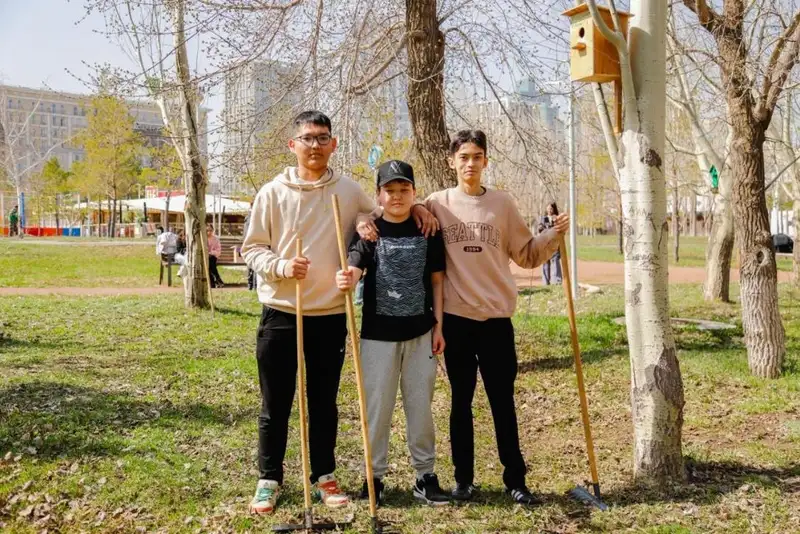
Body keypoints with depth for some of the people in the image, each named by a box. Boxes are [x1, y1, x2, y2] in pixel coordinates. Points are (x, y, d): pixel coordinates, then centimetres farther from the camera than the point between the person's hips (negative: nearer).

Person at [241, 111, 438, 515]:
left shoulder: (349, 190, 3)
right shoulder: (272, 193, -1)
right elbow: (251, 248, 2)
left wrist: (414, 206, 0)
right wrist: (280, 266, -18)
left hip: (330, 315, 1)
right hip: (280, 313, -1)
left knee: (324, 403, 12)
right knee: (275, 405, 7)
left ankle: (324, 477, 27)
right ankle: (268, 480, 22)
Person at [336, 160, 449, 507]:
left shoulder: (429, 231, 3)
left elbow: (437, 280, 6)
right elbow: (353, 268, -15)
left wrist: (439, 325, 2)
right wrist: (346, 281, -39)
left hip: (420, 332, 1)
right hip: (379, 333, -1)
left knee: (421, 406, 9)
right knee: (377, 407, 5)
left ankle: (425, 475, 21)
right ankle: (374, 476, 18)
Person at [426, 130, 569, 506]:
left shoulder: (503, 203, 4)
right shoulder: (437, 203, 2)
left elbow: (527, 255, 6)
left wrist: (554, 235, -9)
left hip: (496, 317, 0)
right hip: (455, 317, 0)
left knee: (503, 402, 6)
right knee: (461, 400, 10)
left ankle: (515, 479, 17)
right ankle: (463, 478, 21)